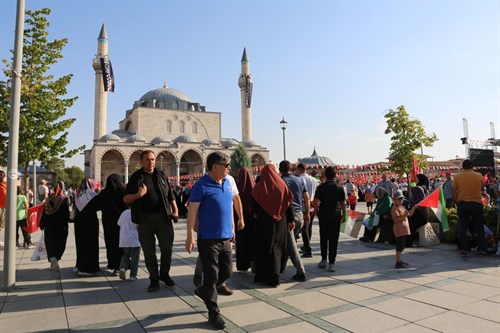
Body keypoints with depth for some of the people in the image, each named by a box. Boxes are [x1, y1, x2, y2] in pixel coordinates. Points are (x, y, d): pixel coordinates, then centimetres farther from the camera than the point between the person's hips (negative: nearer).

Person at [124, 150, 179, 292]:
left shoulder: (161, 175, 11)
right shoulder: (136, 177, 4)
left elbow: (170, 195, 14)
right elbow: (125, 199, 2)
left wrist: (175, 210, 2)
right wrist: (138, 195, -17)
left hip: (164, 216, 2)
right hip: (145, 219, -1)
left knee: (167, 248, 7)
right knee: (149, 251, 6)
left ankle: (165, 274, 28)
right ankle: (154, 279, 21)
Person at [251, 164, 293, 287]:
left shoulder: (258, 188, -8)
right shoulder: (282, 185, -3)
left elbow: (254, 207, -4)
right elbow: (288, 204, -2)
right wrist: (290, 220, 4)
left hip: (264, 222, -2)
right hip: (280, 221, 2)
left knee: (264, 248, 9)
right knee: (278, 247, 15)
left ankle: (262, 275, 15)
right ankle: (274, 277, 22)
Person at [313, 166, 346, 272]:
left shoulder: (321, 187, -4)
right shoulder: (340, 188, 0)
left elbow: (315, 202, -9)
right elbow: (343, 204, 2)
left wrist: (318, 212, 6)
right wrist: (344, 215, 14)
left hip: (323, 215, 0)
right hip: (336, 215, 0)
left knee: (323, 238, 14)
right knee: (333, 239, 3)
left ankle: (324, 260, 21)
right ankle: (331, 263, 3)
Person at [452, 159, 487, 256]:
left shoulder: (457, 177, -4)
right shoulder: (479, 176, 0)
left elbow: (454, 192, -2)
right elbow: (480, 188, 8)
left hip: (462, 204, 0)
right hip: (477, 204, 1)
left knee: (462, 227, 6)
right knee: (479, 227, 11)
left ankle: (463, 249, 5)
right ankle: (482, 249, 15)